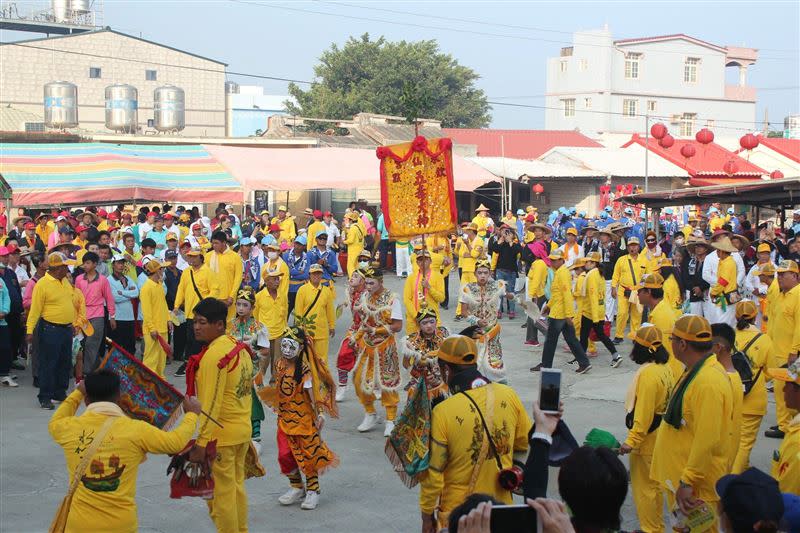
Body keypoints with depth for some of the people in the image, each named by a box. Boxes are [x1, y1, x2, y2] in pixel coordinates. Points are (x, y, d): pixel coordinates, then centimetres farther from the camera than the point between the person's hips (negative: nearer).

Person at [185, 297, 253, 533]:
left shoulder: (213, 355, -21)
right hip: (244, 430, 9)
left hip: (221, 434, -9)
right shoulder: (239, 348, 6)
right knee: (237, 485, 19)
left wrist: (202, 443, -21)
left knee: (221, 493, 2)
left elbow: (211, 405, -23)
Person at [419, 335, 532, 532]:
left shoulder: (443, 412, -21)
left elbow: (433, 471, -13)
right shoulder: (508, 395, -9)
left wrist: (427, 514, -1)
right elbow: (526, 442, 6)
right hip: (502, 504, 4)